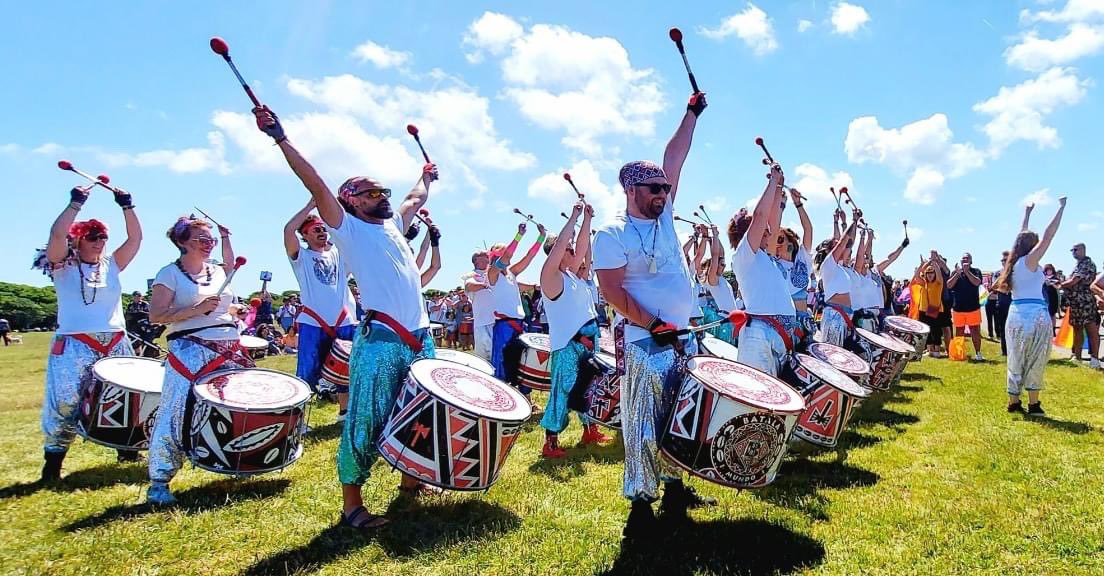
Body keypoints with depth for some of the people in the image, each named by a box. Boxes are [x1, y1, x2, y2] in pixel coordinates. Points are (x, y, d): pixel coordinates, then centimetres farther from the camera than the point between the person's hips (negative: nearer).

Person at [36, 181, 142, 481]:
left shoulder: (111, 265, 12)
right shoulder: (63, 266, 1)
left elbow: (135, 238, 5)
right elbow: (57, 235, -17)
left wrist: (127, 206, -2)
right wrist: (76, 203, -15)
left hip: (116, 343, 5)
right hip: (74, 345, -4)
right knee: (65, 403, -8)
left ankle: (126, 448, 27)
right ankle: (53, 460, 8)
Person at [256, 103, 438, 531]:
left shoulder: (393, 224, 21)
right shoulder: (348, 228, 3)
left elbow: (417, 197, 40)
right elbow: (315, 184, -8)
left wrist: (426, 175, 54)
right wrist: (281, 139, -12)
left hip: (421, 337, 7)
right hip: (380, 340, -7)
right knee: (366, 423, -4)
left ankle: (410, 478, 33)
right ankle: (351, 504, 6)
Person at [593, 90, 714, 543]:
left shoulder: (664, 217, 13)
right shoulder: (612, 235, -7)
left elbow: (674, 161, 13)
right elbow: (612, 291, -15)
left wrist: (692, 113, 14)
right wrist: (654, 324, -19)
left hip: (682, 336, 7)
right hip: (643, 343, -7)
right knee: (644, 424, -3)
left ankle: (674, 488, 28)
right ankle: (641, 504, 6)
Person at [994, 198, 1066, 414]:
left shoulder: (1015, 262, 11)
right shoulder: (1029, 261, -7)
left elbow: (1022, 237, 26)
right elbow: (1048, 236, -10)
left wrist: (1027, 214, 36)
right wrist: (1061, 208, -3)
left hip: (1016, 313, 7)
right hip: (1035, 313, -7)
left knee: (1016, 360, 11)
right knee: (1035, 361, 2)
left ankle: (1014, 402, 15)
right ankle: (1033, 404, 7)